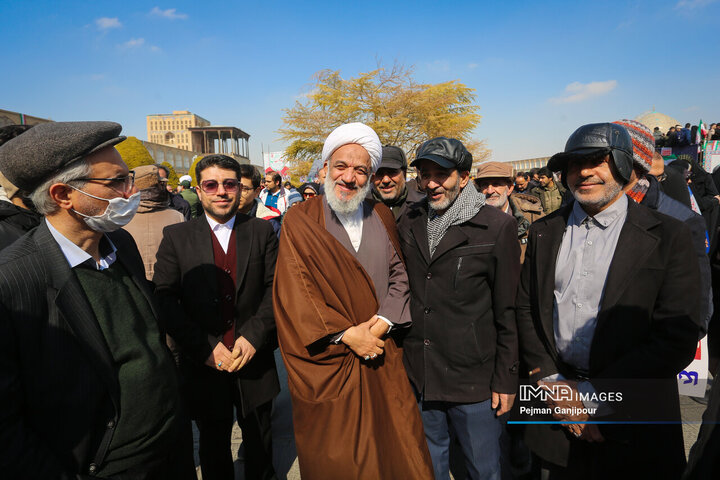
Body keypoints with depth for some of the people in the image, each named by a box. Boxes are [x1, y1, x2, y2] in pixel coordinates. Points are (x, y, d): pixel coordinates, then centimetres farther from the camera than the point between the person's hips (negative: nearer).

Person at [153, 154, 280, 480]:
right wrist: (206, 347, -16)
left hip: (254, 359, 1)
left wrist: (253, 336, -16)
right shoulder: (176, 237, -2)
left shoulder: (262, 232, 1)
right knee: (213, 444, 20)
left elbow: (274, 287, -3)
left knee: (259, 440, 21)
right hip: (204, 364, -1)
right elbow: (164, 298, -8)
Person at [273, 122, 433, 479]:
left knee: (397, 449, 12)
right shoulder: (299, 221, -5)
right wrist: (346, 334, -15)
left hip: (381, 353, 3)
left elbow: (399, 275, 6)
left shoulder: (382, 217, 7)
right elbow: (293, 290, -11)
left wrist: (385, 321, -11)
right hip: (327, 360, -3)